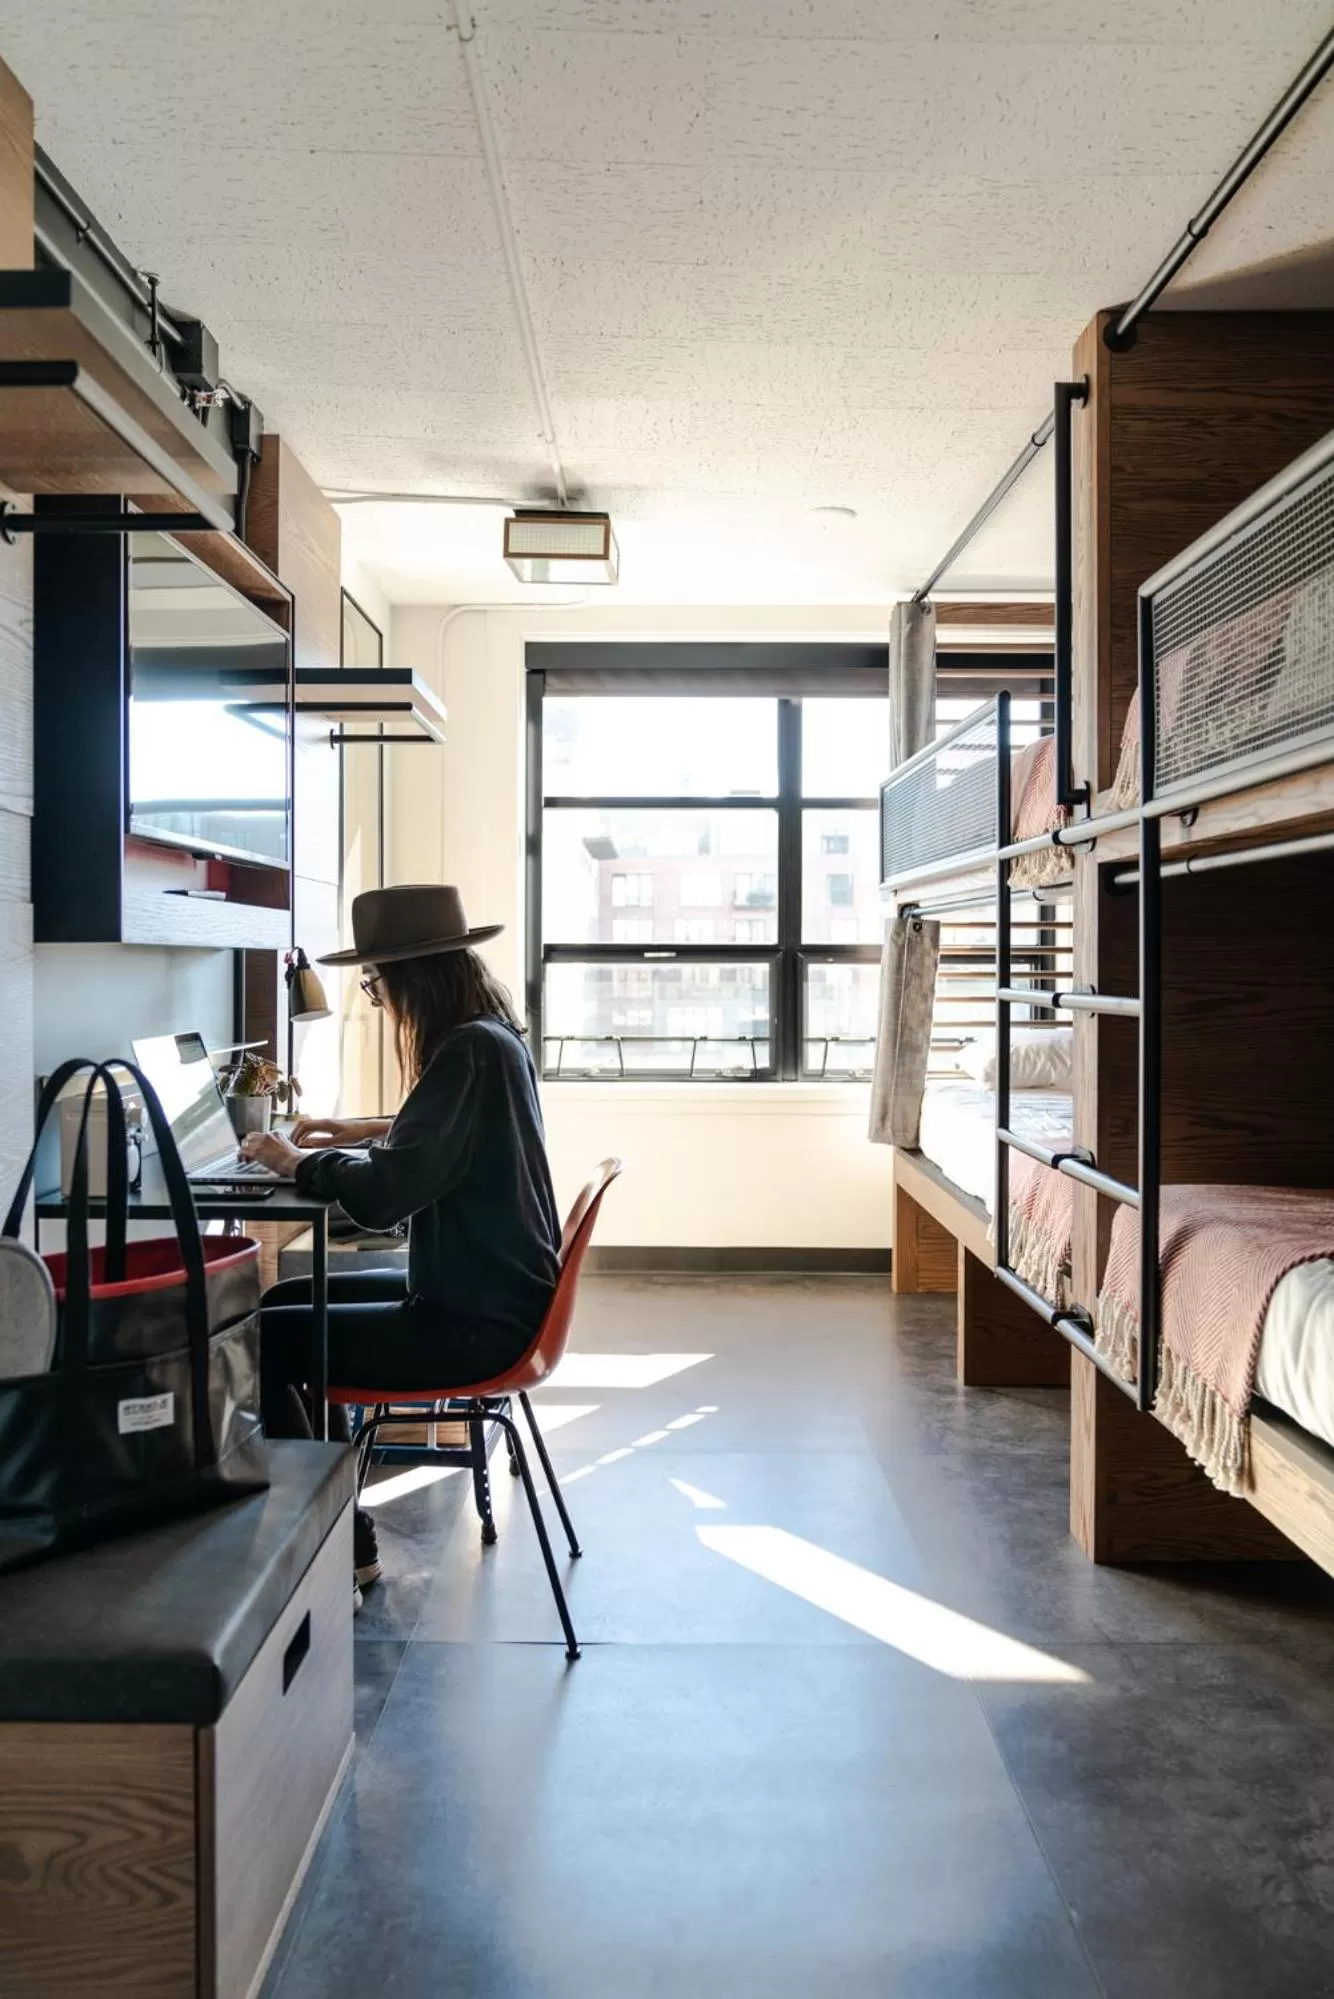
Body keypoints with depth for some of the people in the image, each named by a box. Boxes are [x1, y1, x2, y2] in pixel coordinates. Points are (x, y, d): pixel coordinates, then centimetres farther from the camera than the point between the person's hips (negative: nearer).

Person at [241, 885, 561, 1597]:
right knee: (286, 1303, 16)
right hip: (487, 1290, 10)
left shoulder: (470, 1051, -21)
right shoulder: (493, 1037, 8)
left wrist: (298, 1163, -9)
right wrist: (369, 1132, 17)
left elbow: (384, 1193, -26)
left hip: (475, 1322, -10)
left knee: (262, 1339, -9)